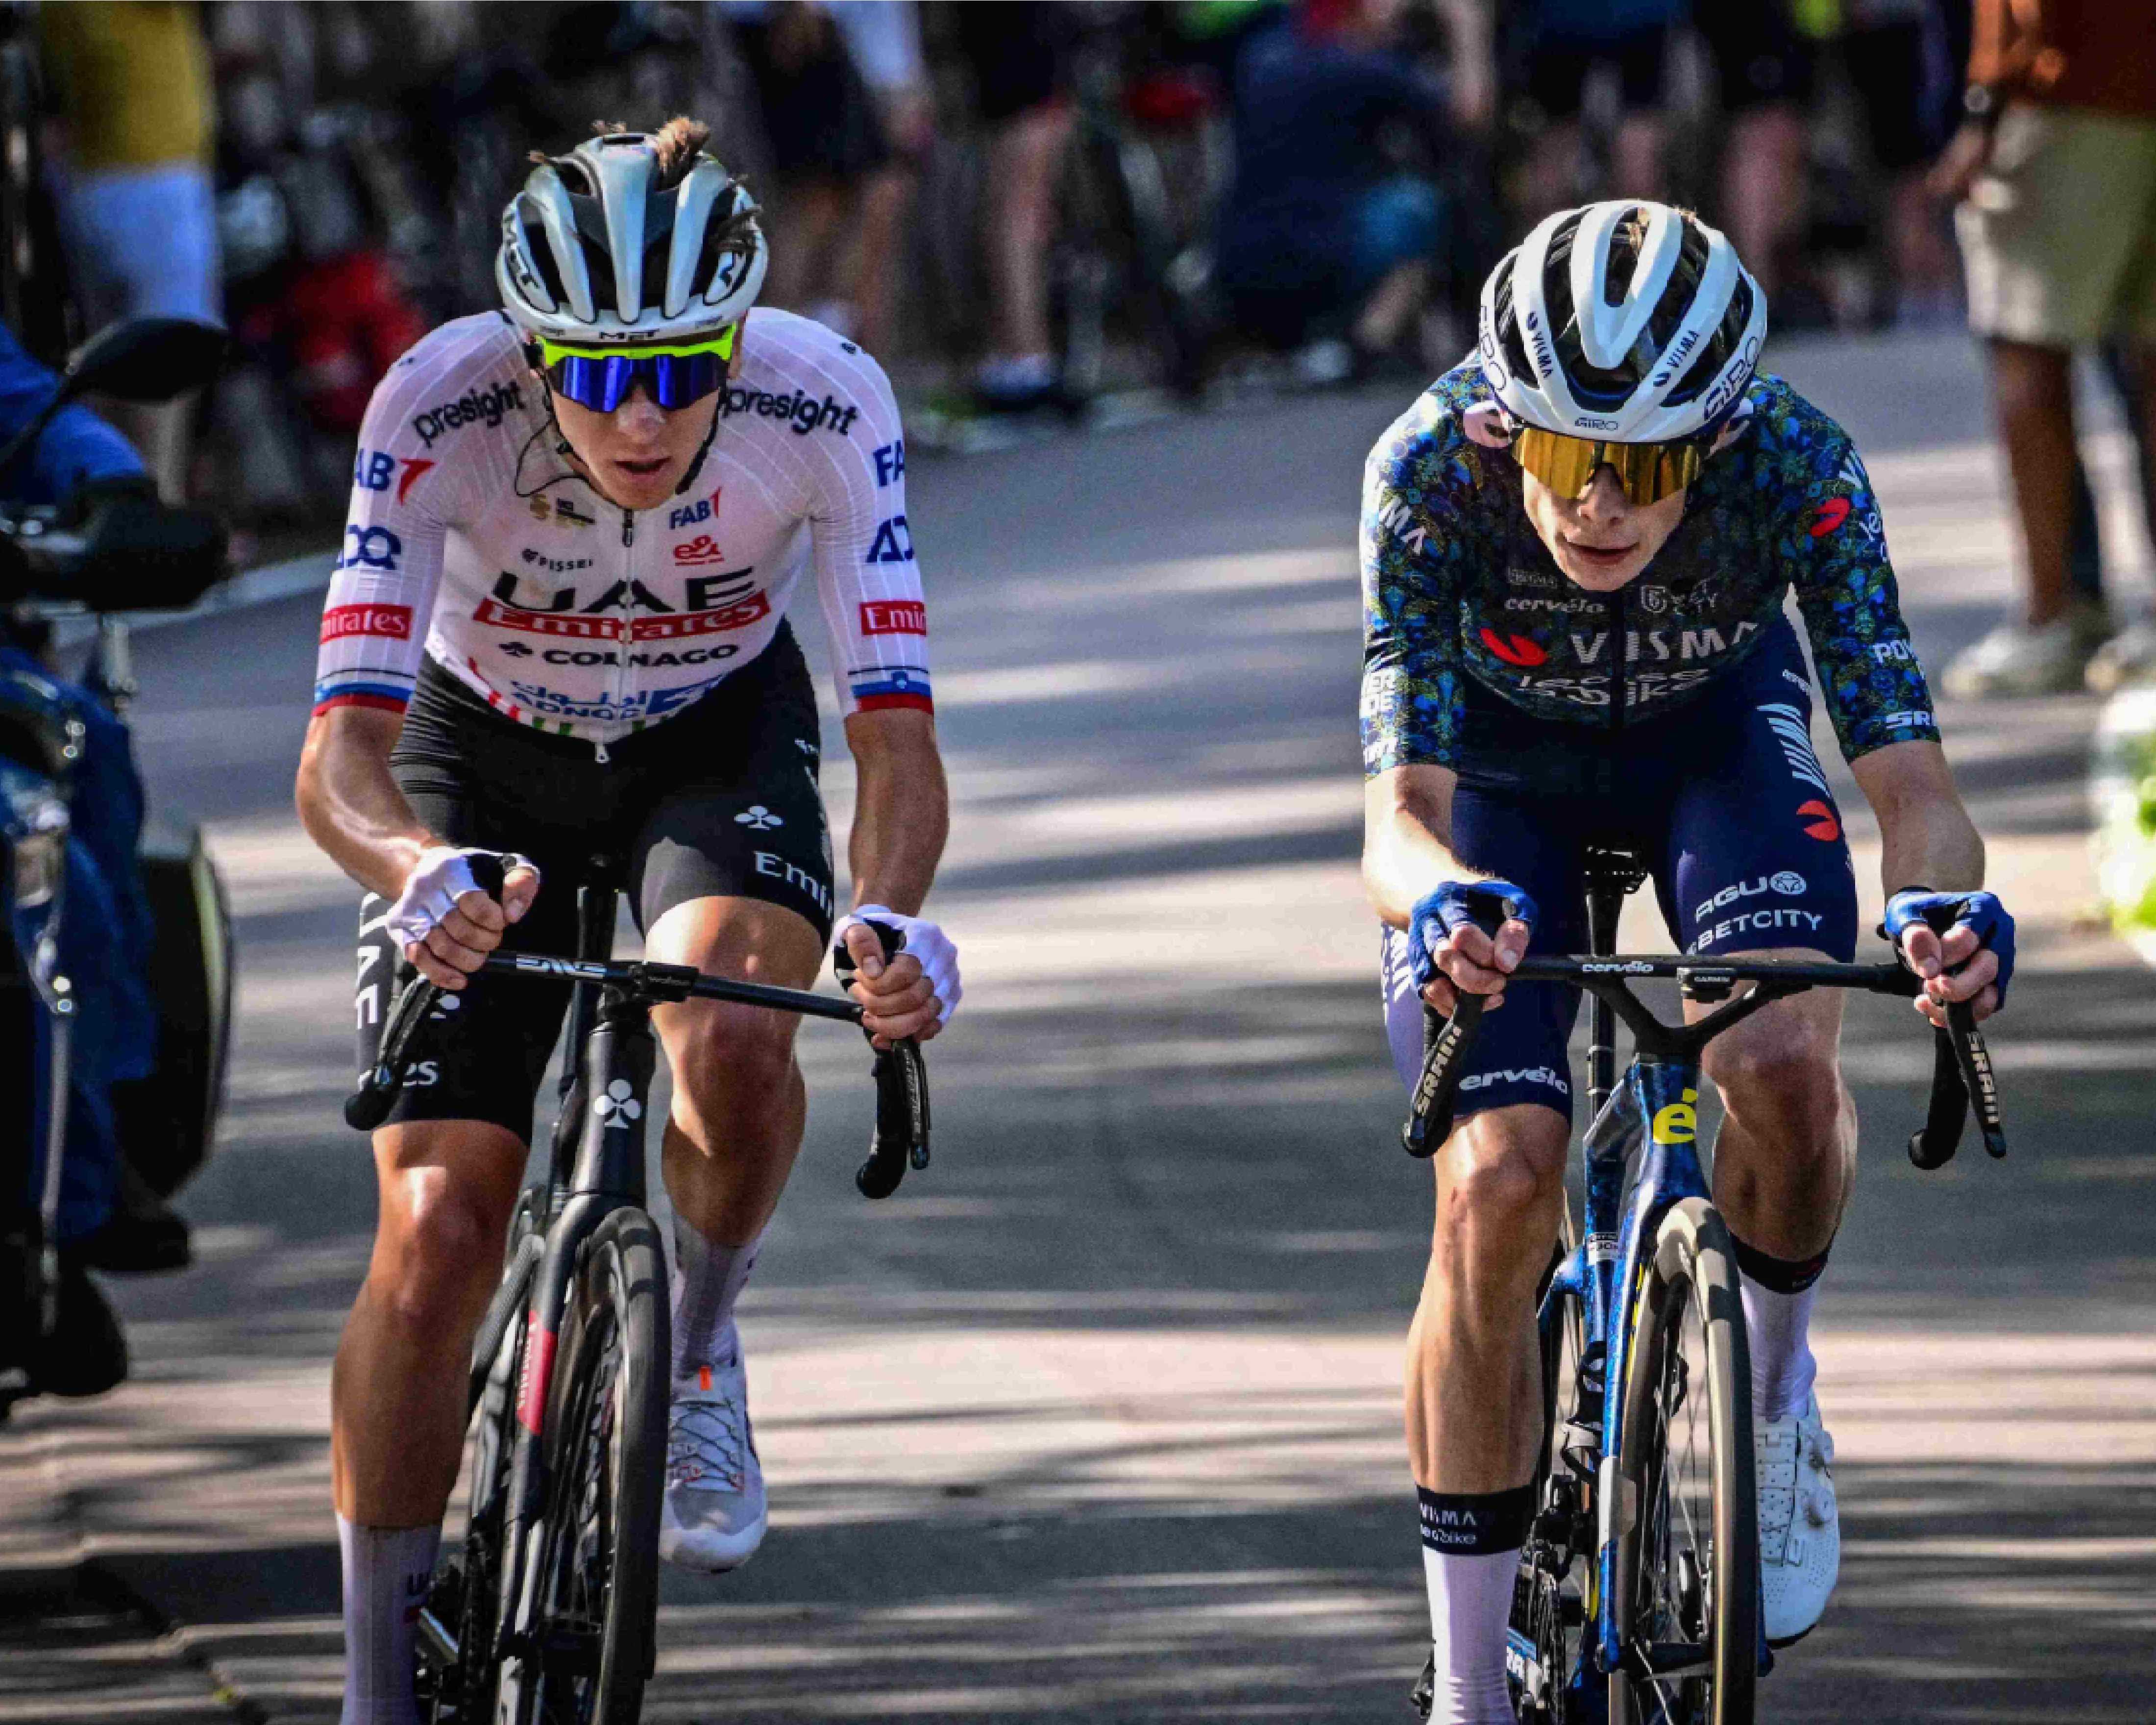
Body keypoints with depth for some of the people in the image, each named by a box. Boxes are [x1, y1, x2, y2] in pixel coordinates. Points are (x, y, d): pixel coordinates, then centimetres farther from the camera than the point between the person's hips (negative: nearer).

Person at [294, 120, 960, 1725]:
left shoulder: (824, 402, -31)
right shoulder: (442, 407, -33)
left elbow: (896, 732, -32)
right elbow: (341, 755, -37)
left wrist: (892, 919, -53)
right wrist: (420, 874, -59)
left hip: (721, 737, 0)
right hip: (484, 756, 0)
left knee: (728, 1037, -32)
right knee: (437, 1229, -13)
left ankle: (698, 1348, 0)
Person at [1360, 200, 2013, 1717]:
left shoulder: (1795, 466, -34)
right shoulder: (1429, 472, -35)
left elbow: (1910, 781, -36)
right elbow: (1399, 810, -39)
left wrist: (1944, 907, -59)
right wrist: (1441, 902, -63)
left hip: (1717, 731, 0)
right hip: (1499, 765, 0)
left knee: (1783, 1066, -29)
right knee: (1496, 1189, -16)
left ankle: (1774, 1385, 4)